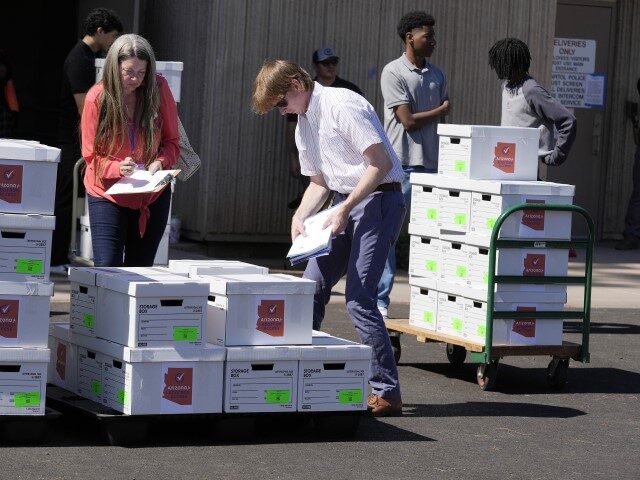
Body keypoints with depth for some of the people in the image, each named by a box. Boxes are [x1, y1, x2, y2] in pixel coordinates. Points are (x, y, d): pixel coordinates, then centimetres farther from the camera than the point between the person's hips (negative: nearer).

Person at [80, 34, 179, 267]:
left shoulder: (158, 88, -8)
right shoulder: (97, 97, -12)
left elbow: (172, 141, 2)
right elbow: (91, 155, -6)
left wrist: (160, 162, -19)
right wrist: (118, 168, -26)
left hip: (152, 195, 2)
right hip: (108, 194, -2)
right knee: (107, 270, -12)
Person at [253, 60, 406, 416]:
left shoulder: (342, 106, -14)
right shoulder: (304, 125, 14)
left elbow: (381, 163, -18)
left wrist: (346, 208, -18)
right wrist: (300, 216, 3)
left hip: (378, 199, -9)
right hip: (345, 202, 9)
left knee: (359, 297, -15)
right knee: (312, 288, 8)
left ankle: (387, 393, -11)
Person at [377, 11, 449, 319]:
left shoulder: (437, 76, 13)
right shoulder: (394, 72, -5)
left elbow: (443, 121, 12)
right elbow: (408, 120, -11)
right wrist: (441, 110, 2)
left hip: (432, 164, 5)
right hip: (401, 165, -5)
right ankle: (380, 300, 2)